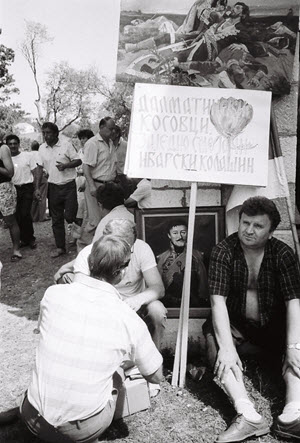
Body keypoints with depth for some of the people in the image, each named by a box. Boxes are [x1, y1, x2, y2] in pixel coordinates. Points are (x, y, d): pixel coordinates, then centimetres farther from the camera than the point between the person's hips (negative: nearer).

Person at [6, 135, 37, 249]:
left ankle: (30, 238, 6)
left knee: (25, 214, -12)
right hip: (13, 189, 4)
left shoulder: (27, 156, -3)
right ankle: (24, 239, 19)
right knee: (17, 216, 5)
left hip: (27, 188, -3)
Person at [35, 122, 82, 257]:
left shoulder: (66, 145, -7)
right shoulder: (42, 148, 6)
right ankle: (60, 247, 18)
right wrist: (38, 188, 6)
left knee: (69, 216, -9)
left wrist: (65, 165, -22)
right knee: (56, 219, 8)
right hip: (53, 187, 4)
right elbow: (40, 168, 11)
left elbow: (78, 161, -4)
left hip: (69, 186, -4)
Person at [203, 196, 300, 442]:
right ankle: (249, 415, -40)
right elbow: (218, 300, -21)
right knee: (213, 336, -30)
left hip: (273, 327, 2)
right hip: (236, 325, -1)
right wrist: (227, 347, -33)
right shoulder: (224, 250, -13)